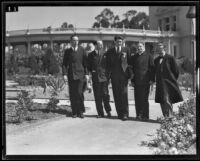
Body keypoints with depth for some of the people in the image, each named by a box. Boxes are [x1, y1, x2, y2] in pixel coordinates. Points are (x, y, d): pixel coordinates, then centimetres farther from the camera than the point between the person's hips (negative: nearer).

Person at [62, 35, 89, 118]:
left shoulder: (82, 50, 5)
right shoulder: (67, 51, 7)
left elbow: (85, 62, 6)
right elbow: (64, 64, 6)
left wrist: (86, 74, -1)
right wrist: (64, 74, -5)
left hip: (80, 74, -1)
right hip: (71, 75, 1)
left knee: (79, 92, -9)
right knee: (72, 94, 2)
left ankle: (81, 111, 2)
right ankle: (74, 112, 10)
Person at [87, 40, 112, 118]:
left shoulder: (105, 54, 6)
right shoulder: (91, 55, 7)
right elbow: (89, 66, 11)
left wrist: (108, 73, 0)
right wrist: (92, 72, -1)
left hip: (104, 77, -1)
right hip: (95, 78, 1)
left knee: (105, 95, -4)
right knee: (98, 96, 2)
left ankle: (108, 111, 12)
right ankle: (100, 113, 11)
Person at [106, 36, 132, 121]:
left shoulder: (126, 50, 7)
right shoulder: (109, 51, 10)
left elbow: (130, 61, 5)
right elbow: (108, 64, 11)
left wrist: (129, 73, -2)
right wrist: (108, 74, 2)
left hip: (123, 75, -2)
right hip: (114, 76, 2)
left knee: (124, 94, -7)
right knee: (116, 95, 4)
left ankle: (125, 114, -3)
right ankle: (119, 113, 12)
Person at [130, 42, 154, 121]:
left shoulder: (148, 56, 3)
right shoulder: (134, 57, 15)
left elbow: (152, 68, 0)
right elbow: (132, 69, 17)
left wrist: (152, 79, -7)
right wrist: (132, 80, 10)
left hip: (145, 81, -4)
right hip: (136, 81, 4)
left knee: (144, 99, -2)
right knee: (137, 99, 4)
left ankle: (145, 115, 5)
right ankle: (138, 114, 13)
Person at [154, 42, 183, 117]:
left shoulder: (170, 58, -3)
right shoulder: (156, 60, 13)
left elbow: (176, 71, -1)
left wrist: (172, 80, 3)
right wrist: (158, 81, 9)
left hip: (169, 83, -5)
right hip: (160, 84, 5)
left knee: (167, 101, -13)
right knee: (162, 102, 6)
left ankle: (170, 117, -7)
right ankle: (166, 117, 14)